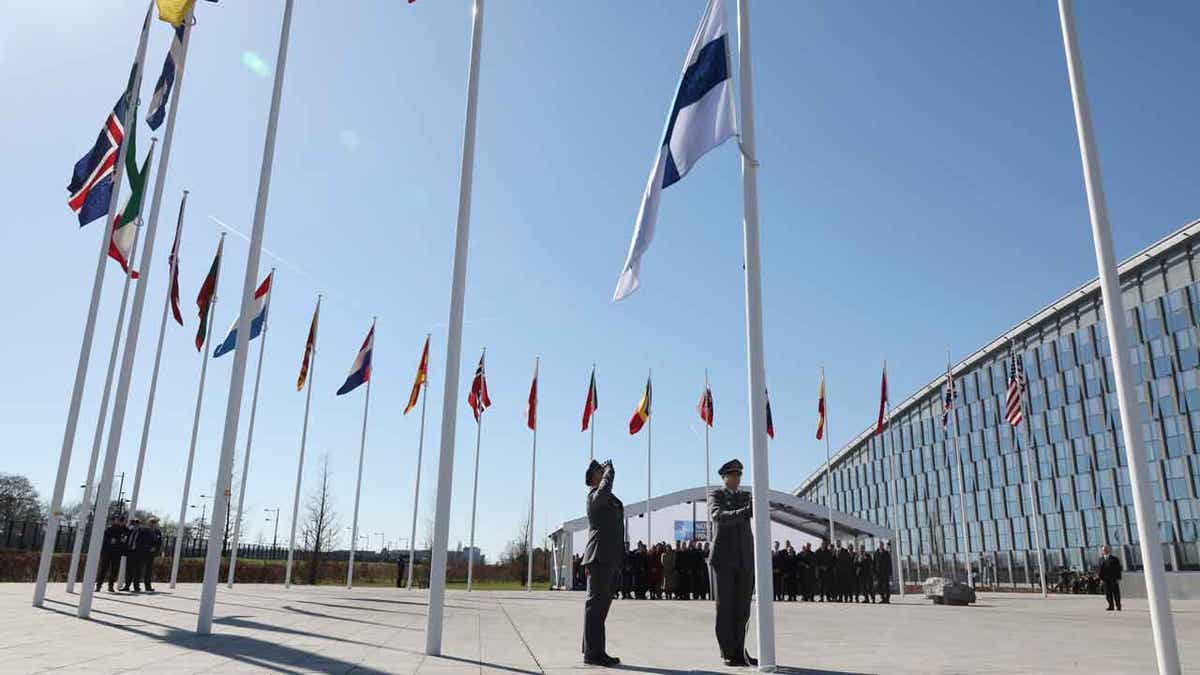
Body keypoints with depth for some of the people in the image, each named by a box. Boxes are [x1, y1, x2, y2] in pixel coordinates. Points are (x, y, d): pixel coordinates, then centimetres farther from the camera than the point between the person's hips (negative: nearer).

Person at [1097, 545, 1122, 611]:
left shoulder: (1114, 559, 3)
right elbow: (1100, 569, 9)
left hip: (1114, 578, -2)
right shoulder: (1101, 559, 10)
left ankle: (1118, 606, 9)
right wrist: (1101, 578, 2)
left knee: (1116, 593, 1)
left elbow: (1118, 569, 0)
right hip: (1106, 579, 2)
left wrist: (1118, 578, -7)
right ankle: (1111, 606, 8)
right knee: (1108, 593, 2)